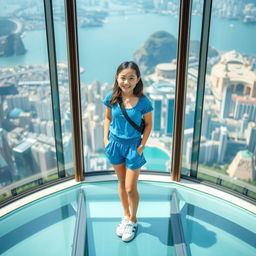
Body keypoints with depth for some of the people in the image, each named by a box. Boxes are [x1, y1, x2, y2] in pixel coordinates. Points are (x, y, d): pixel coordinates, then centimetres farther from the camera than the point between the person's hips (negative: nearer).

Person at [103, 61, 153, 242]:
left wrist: (141, 146, -9)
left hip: (133, 145, -3)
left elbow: (148, 124, -6)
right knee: (121, 183, 18)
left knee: (131, 188, 3)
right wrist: (106, 139, 0)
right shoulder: (112, 98, -10)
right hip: (115, 144, 3)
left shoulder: (143, 102, -18)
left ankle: (133, 220, 29)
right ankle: (126, 216, 38)